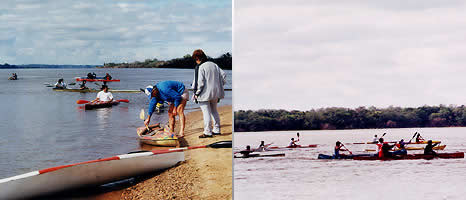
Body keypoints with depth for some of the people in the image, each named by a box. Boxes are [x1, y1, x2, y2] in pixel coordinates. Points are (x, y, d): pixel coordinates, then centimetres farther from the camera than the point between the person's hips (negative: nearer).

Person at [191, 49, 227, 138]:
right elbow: (223, 75, 9)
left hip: (205, 93, -7)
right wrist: (220, 86, 15)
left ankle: (207, 132, -1)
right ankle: (216, 129, 24)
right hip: (215, 93, 7)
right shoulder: (214, 65, 7)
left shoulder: (200, 68, -15)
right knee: (214, 111, 19)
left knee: (206, 112, -2)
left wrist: (197, 93, -9)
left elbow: (200, 82, -19)